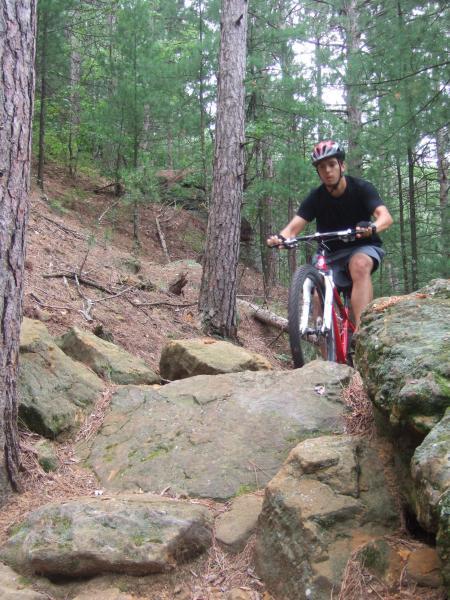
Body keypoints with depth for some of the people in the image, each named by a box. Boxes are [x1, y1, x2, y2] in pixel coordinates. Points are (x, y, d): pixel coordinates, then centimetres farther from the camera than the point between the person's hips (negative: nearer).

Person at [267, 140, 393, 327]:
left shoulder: (361, 188, -13)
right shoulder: (316, 198, -8)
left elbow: (385, 216, -28)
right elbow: (293, 227, -18)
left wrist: (372, 227, -52)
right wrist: (280, 238, -42)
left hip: (363, 248, -3)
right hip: (333, 255, 3)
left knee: (360, 265, -37)